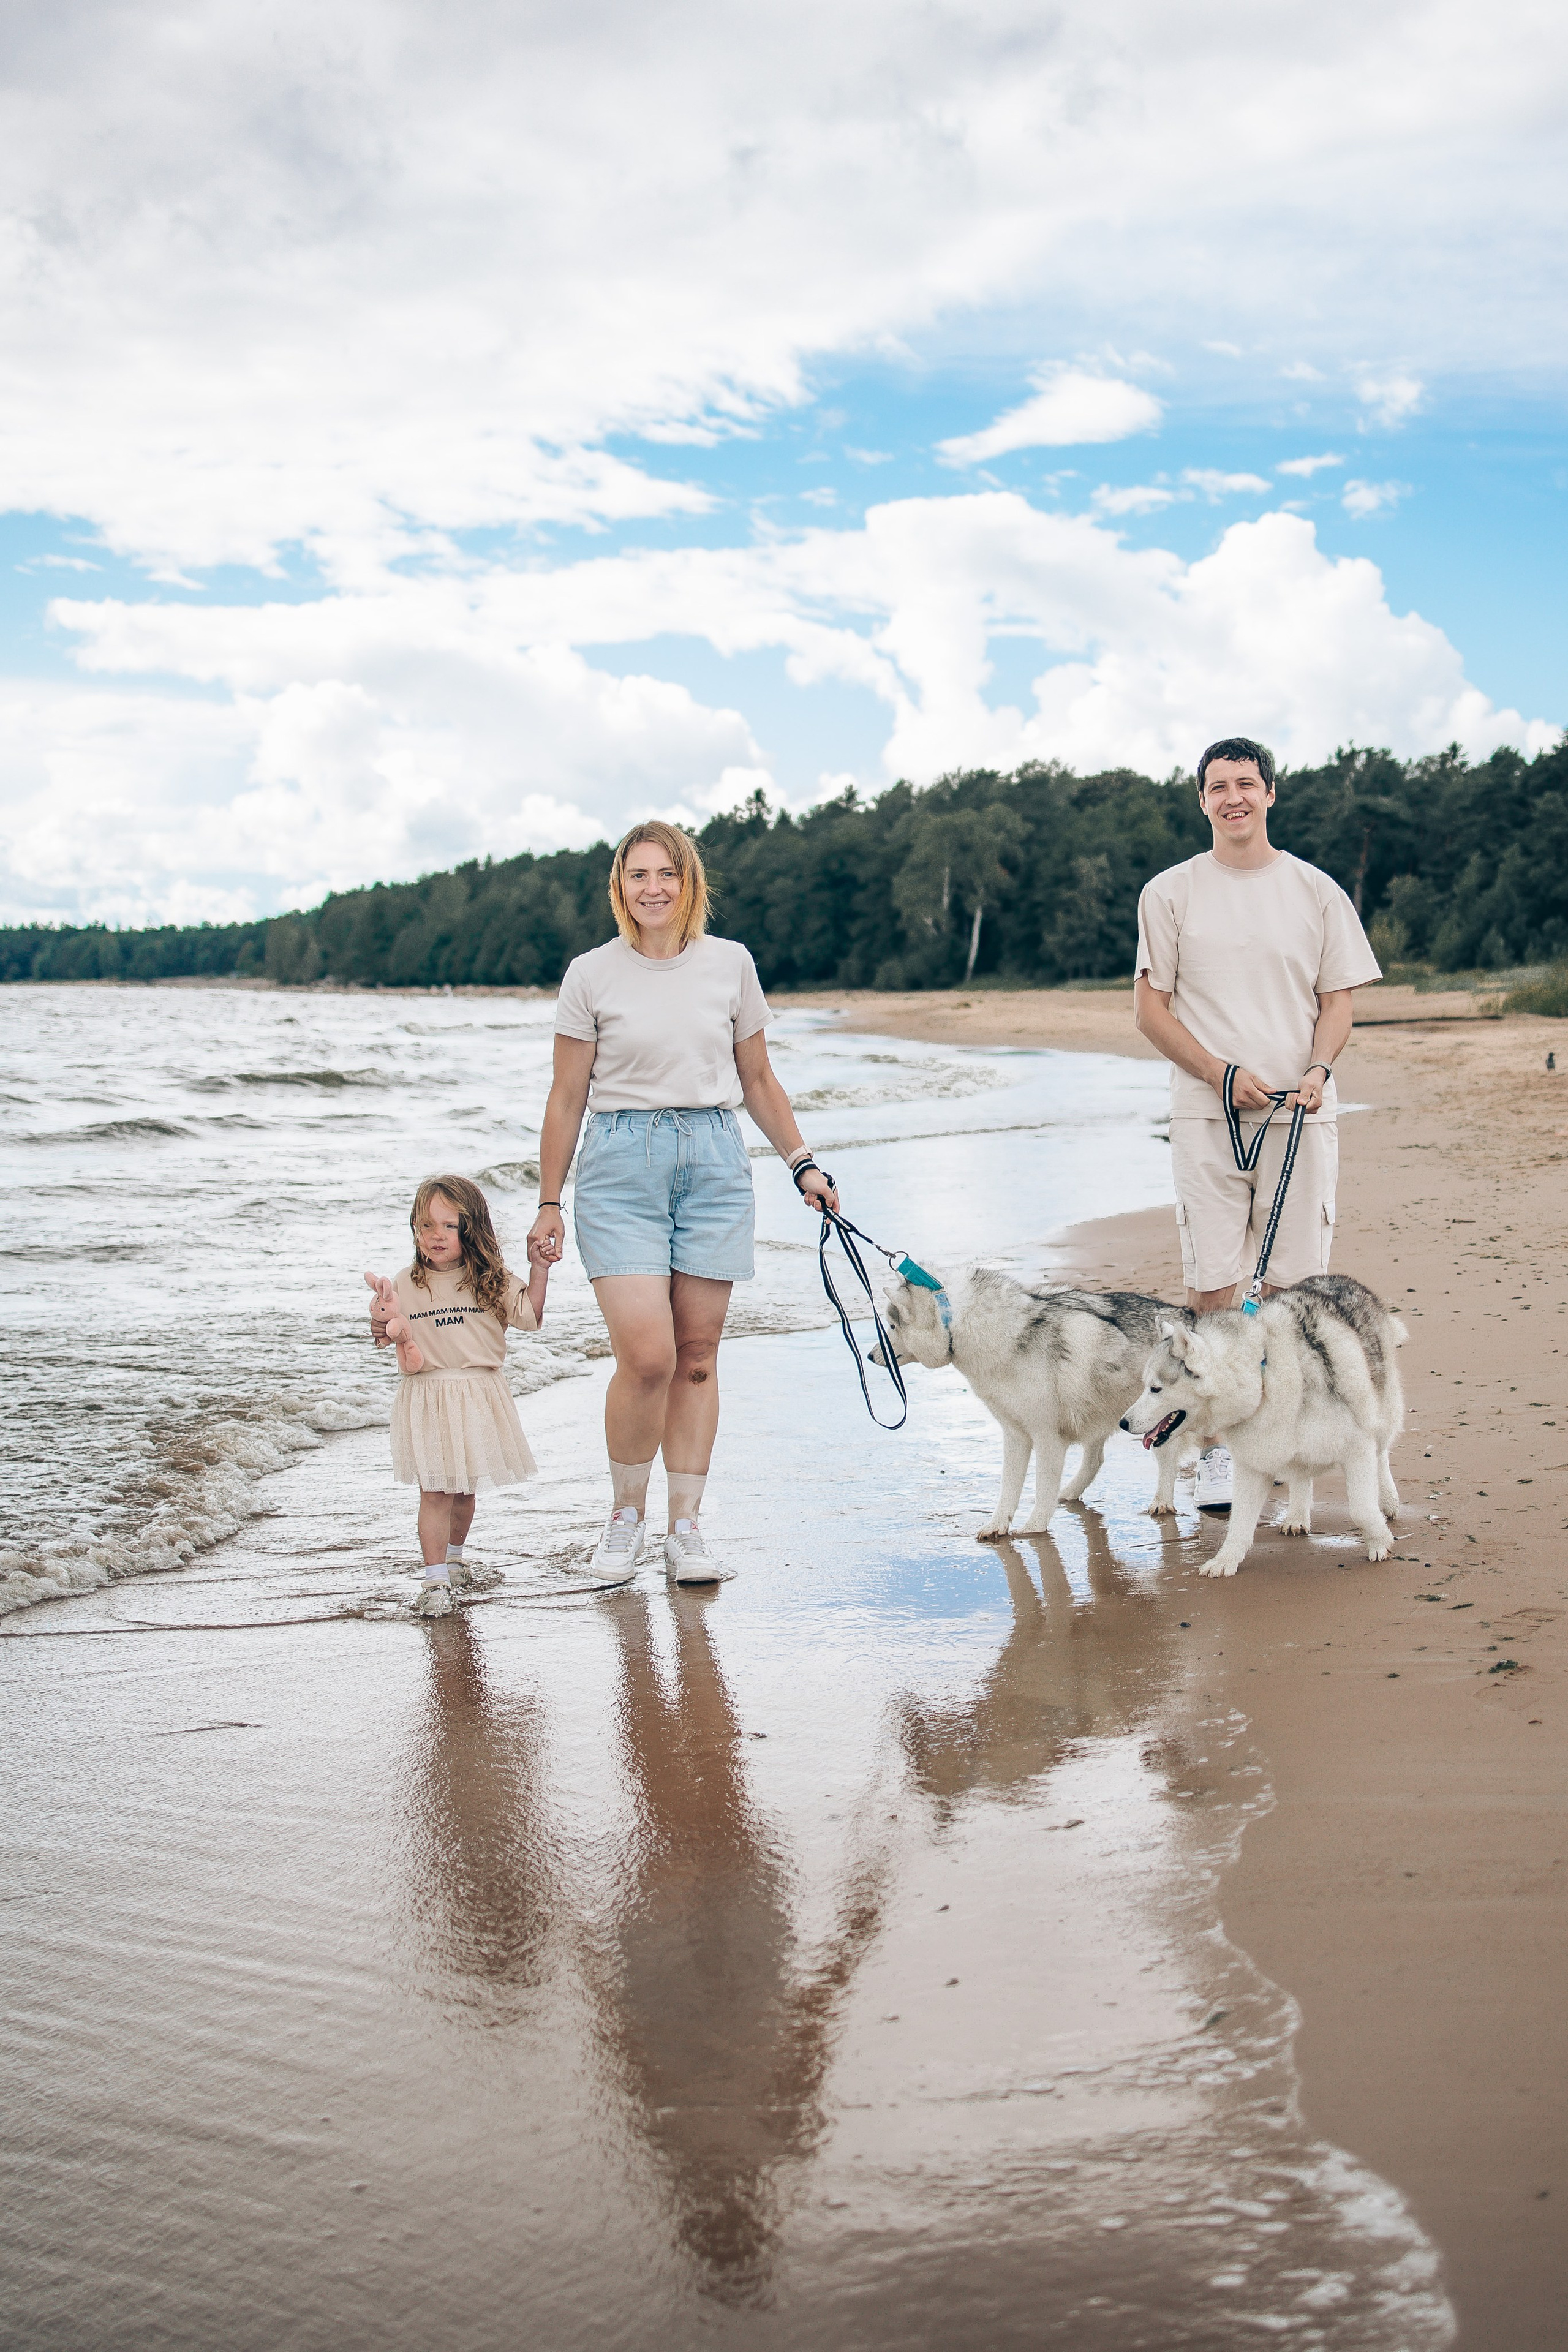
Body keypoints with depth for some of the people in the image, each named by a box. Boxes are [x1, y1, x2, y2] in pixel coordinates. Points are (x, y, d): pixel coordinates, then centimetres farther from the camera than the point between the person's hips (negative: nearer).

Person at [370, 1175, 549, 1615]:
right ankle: (435, 1580, -5)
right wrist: (384, 1326, -20)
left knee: (465, 1487, 15)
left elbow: (531, 1317, 3)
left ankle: (452, 1556, 37)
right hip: (426, 1400, -2)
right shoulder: (406, 1284, 1)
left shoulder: (491, 1281, 1)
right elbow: (390, 1338, 2)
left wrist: (540, 1268, -2)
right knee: (435, 1491, -8)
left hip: (477, 1397, 2)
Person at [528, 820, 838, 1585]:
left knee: (697, 1357, 3)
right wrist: (549, 1206, 5)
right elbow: (567, 1099, 5)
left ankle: (686, 1531, 12)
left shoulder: (731, 964, 6)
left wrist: (802, 1164, 13)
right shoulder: (592, 974, 1)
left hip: (714, 1162, 2)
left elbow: (758, 1081, 16)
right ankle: (625, 1518, 9)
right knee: (647, 1356, -13)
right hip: (620, 1165, -2)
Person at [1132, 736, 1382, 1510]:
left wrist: (1317, 1071, -10)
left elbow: (1337, 1003, 10)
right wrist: (1224, 1074, -9)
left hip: (1301, 1113, 1)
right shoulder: (1170, 893, 6)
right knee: (1209, 1286, -4)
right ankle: (1213, 1444, 4)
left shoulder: (1317, 892, 9)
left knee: (1292, 1285, 1)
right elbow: (1150, 1009, 4)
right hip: (1205, 1114, -1)